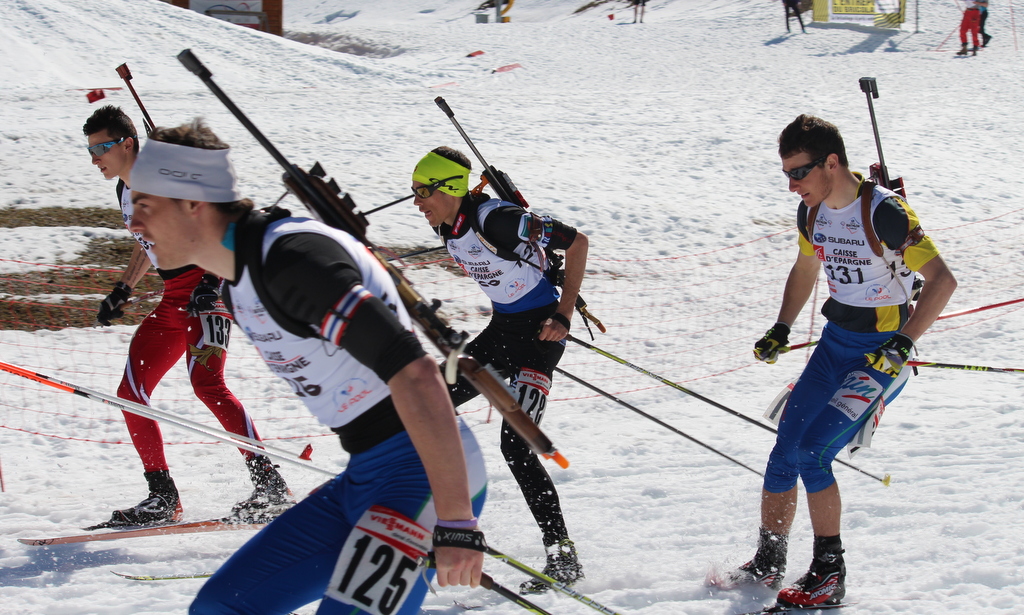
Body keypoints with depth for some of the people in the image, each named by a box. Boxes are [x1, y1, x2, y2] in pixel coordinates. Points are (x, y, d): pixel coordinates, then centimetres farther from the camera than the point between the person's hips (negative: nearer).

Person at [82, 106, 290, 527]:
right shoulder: (125, 189, 14)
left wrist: (212, 281, -26)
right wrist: (122, 290, 26)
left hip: (206, 290, -10)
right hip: (173, 300, 10)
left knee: (205, 381, -24)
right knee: (131, 393, 4)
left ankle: (270, 486, -22)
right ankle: (162, 498, 10)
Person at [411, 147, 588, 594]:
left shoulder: (496, 220, -25)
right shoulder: (448, 227, 1)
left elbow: (576, 241, -18)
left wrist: (563, 316, -21)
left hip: (540, 330, -9)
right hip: (501, 327, 9)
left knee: (515, 445, -17)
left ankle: (563, 559, -11)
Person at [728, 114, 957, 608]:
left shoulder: (883, 212, -22)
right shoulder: (812, 212, 1)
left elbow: (941, 280, -21)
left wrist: (902, 345, -26)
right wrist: (781, 329, 11)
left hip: (882, 350, -7)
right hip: (835, 341, 7)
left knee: (813, 452, -17)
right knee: (784, 451, 1)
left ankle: (830, 573, -3)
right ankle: (767, 566, 14)